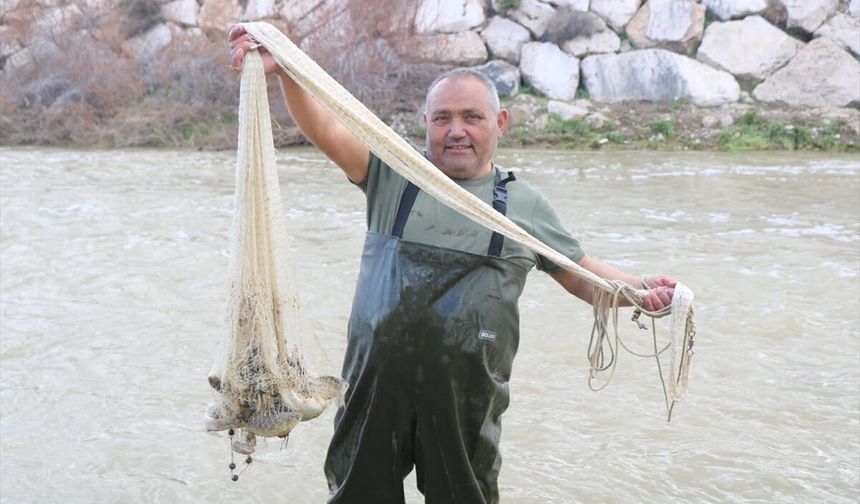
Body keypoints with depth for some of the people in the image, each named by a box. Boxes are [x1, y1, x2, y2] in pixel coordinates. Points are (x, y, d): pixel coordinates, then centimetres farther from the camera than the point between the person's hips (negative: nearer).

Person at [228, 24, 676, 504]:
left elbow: (584, 275, 11)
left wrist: (639, 288, -7)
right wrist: (283, 71, -22)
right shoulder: (395, 173, 5)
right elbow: (327, 131, -6)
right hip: (377, 381, 1)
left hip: (467, 394, 0)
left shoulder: (526, 204, 7)